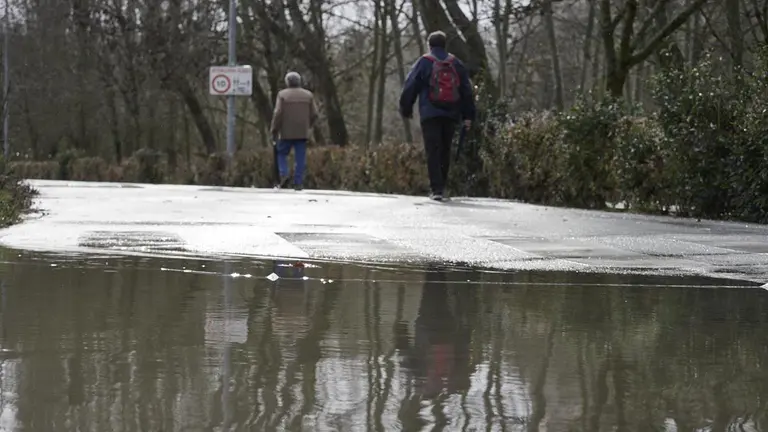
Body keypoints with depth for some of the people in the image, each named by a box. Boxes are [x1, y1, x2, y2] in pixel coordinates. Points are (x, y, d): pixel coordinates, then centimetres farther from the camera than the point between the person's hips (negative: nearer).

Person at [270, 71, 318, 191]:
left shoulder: (282, 94, -4)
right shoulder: (308, 95, 5)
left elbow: (278, 114, -10)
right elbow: (314, 114, 3)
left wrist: (274, 131, -5)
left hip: (287, 132, -2)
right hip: (302, 132, 2)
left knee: (282, 154, 12)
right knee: (300, 158, 3)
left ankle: (284, 175, -8)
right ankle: (298, 183, -2)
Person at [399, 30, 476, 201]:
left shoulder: (424, 62, 1)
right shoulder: (456, 63, 13)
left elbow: (410, 87, -1)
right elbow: (467, 90, 13)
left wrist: (406, 109, 9)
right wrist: (468, 115, 15)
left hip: (430, 115, -4)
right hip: (451, 115, 4)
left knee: (433, 152, -7)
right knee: (445, 151, 14)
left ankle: (436, 188, -17)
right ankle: (441, 185, 17)